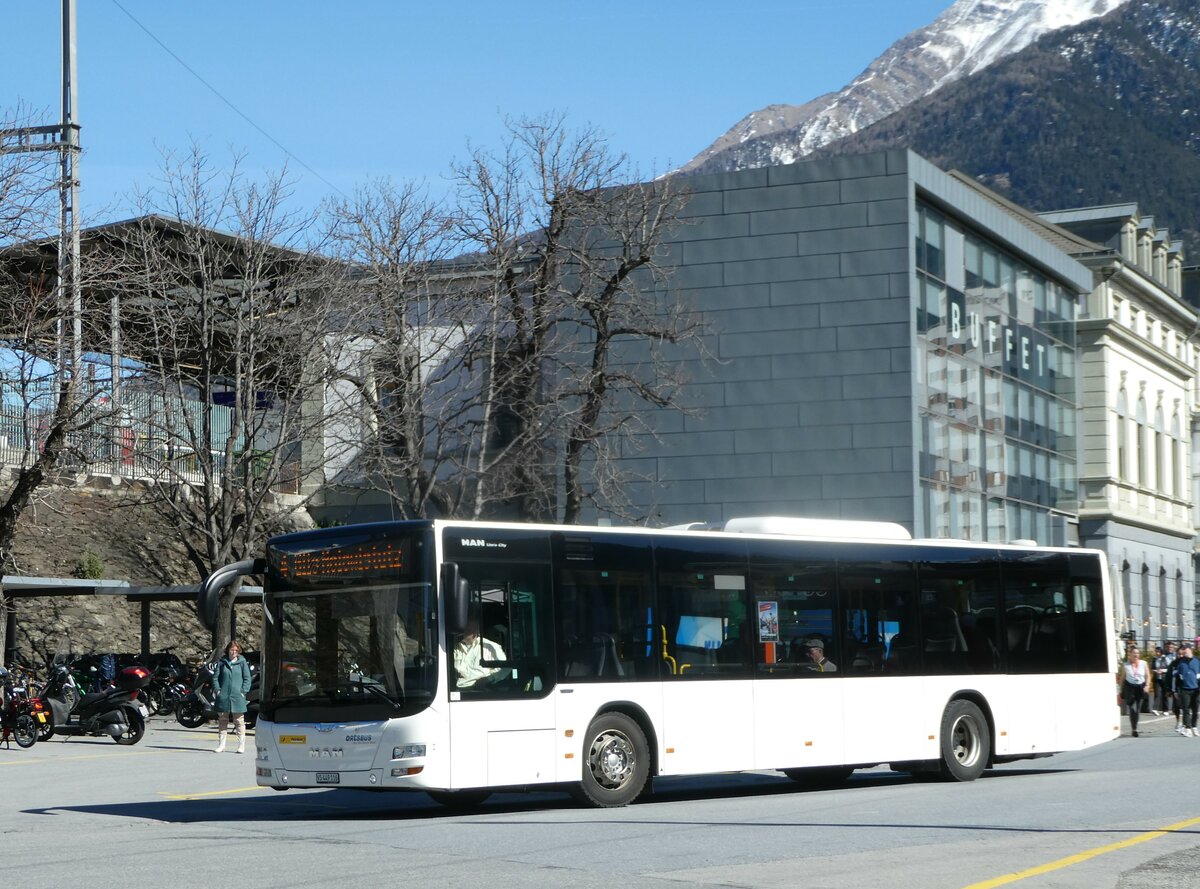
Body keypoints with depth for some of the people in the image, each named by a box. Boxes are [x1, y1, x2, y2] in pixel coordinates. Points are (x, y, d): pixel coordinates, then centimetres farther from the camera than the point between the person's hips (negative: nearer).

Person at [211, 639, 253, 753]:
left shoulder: (242, 662, 2)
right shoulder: (222, 662, 6)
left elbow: (247, 678, 4)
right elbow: (215, 677, 9)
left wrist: (243, 691, -6)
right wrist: (217, 689, -4)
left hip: (237, 697, -2)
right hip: (223, 696, 2)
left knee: (239, 722, 0)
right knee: (222, 721, 7)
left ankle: (241, 746, 4)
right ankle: (221, 745, 14)